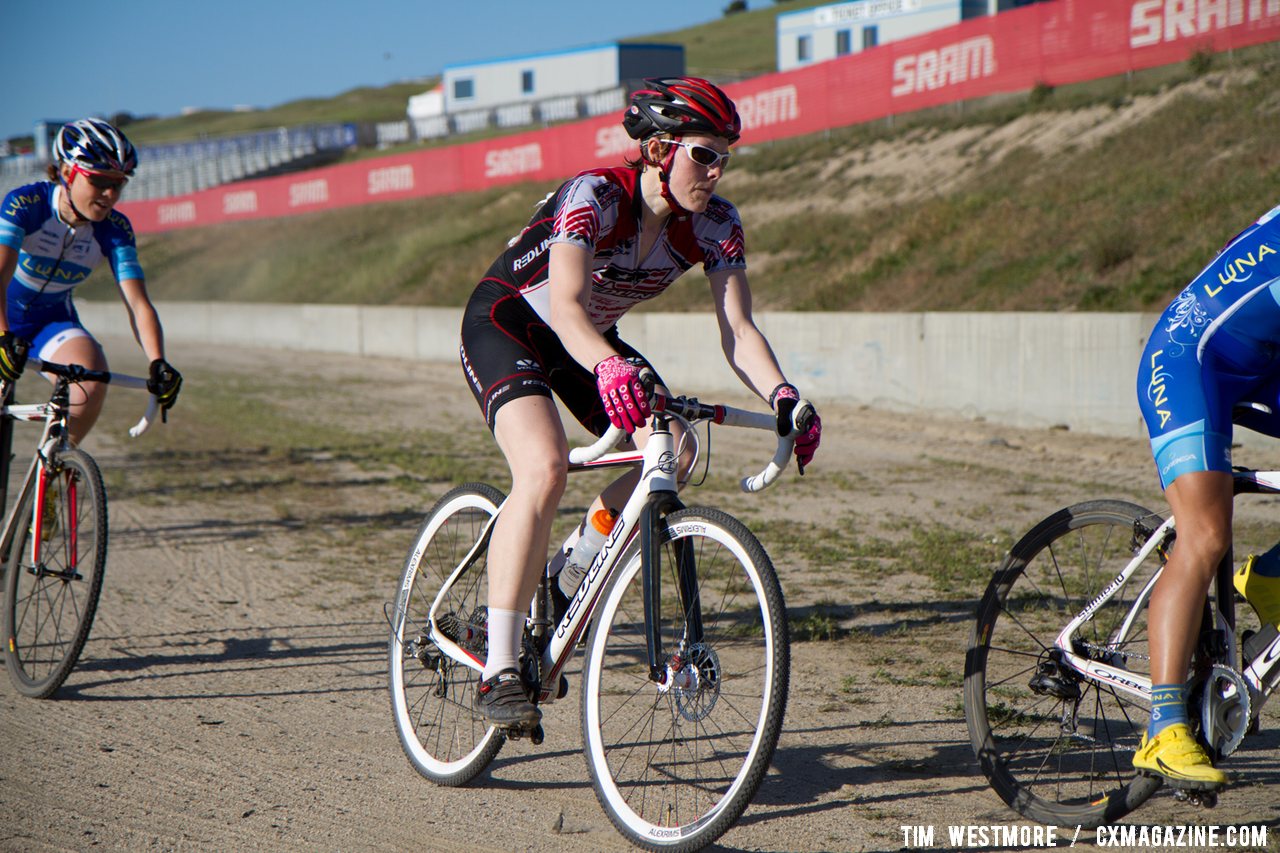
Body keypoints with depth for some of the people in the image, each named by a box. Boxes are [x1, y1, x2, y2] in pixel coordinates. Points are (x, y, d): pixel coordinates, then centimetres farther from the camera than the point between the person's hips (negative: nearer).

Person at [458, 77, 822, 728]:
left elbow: (736, 329, -21)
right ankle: (498, 669, -23)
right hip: (505, 324, -6)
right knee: (545, 467, -29)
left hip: (590, 340, 6)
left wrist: (782, 396, -40)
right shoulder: (594, 195, -31)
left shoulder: (715, 224, -15)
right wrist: (610, 369, -63)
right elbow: (567, 307, -43)